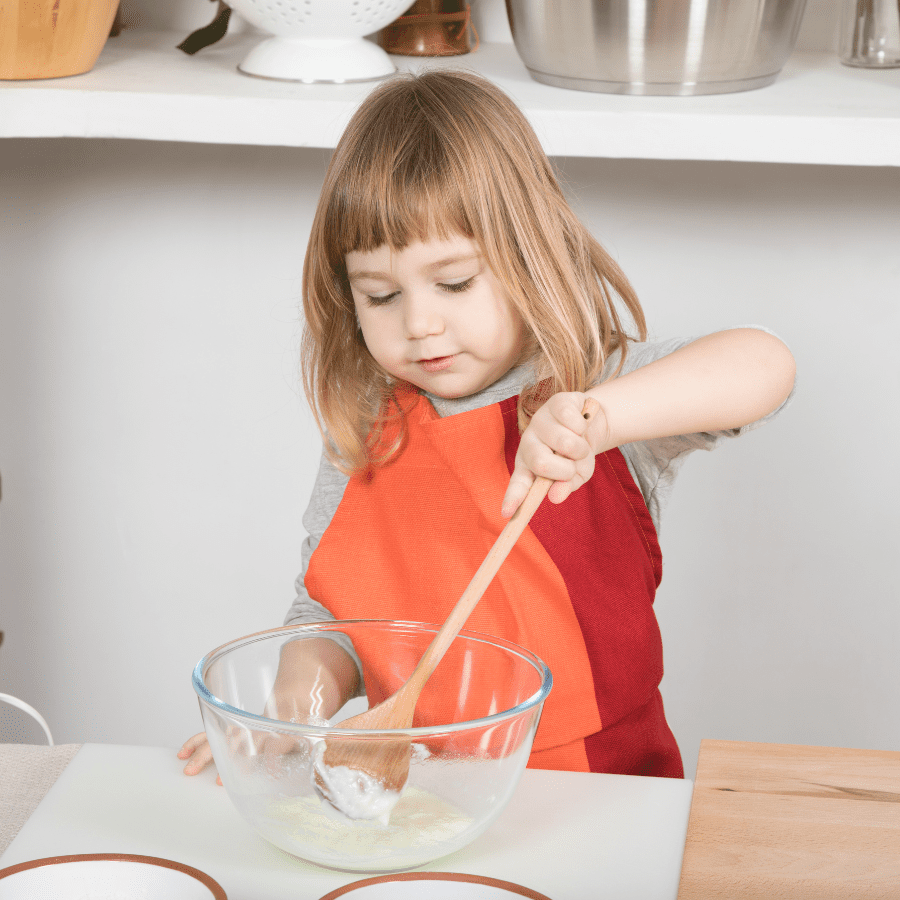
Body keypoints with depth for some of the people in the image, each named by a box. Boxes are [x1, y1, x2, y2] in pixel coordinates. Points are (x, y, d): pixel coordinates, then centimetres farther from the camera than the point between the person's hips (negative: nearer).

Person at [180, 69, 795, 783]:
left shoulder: (602, 391, -4)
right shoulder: (364, 439, 6)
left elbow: (766, 367, -21)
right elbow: (325, 612, 13)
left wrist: (600, 417, -36)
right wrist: (300, 695, -10)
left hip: (609, 787, -2)